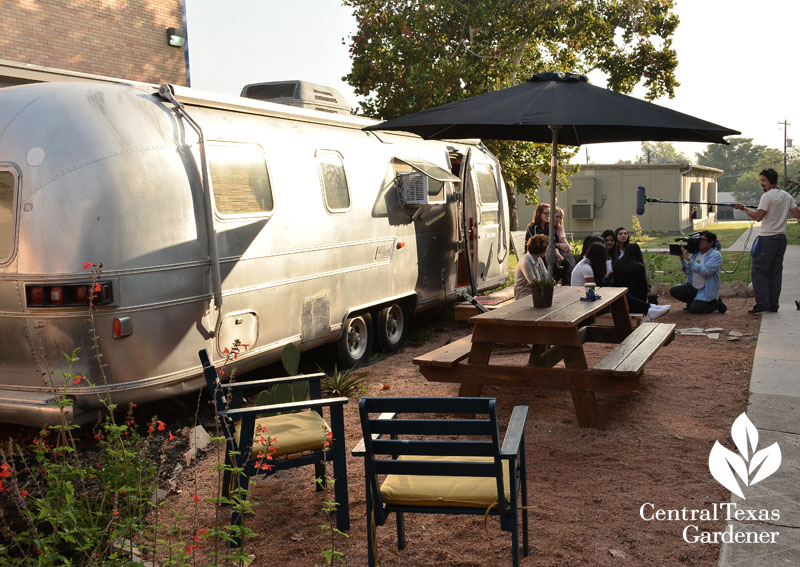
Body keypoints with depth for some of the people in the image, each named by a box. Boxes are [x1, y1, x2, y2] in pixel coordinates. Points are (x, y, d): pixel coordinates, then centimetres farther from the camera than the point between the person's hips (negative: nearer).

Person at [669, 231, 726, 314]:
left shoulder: (716, 255, -14)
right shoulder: (695, 253, 5)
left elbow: (705, 271, -29)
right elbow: (688, 271, 6)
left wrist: (688, 259, -29)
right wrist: (682, 259, -10)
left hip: (707, 291, -7)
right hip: (693, 287, 7)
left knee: (693, 309, -21)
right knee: (673, 291, -10)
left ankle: (716, 303, 6)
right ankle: (694, 301, 14)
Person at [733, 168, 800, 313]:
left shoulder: (768, 196, -12)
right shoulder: (787, 196, 12)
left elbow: (758, 216, -16)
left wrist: (743, 208, -5)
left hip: (767, 238, -8)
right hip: (781, 237, 8)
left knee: (759, 271, -4)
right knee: (776, 272, 10)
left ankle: (762, 303, -9)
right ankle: (773, 305, 12)